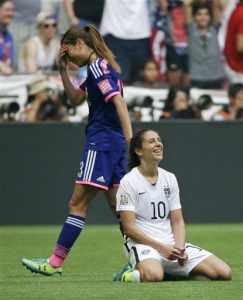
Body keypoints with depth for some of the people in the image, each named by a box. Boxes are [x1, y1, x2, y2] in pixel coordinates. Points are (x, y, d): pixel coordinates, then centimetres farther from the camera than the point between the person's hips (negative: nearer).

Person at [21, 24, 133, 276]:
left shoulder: (97, 66, -12)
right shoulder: (99, 67, 18)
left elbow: (118, 102, -21)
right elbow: (76, 99, 26)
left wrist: (131, 141, -27)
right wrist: (63, 71, 14)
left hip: (101, 143, -10)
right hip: (114, 144, 10)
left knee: (78, 203, -7)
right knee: (116, 203, 9)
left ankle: (55, 263, -5)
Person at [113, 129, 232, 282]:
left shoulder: (170, 178, 14)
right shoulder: (129, 182, -4)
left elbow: (177, 220, 12)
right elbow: (129, 227, -10)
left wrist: (180, 248, -8)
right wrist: (161, 248, -17)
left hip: (171, 243, 6)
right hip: (142, 244, -6)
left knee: (224, 273, -10)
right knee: (153, 275, -42)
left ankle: (169, 272, 7)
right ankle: (127, 275, -5)